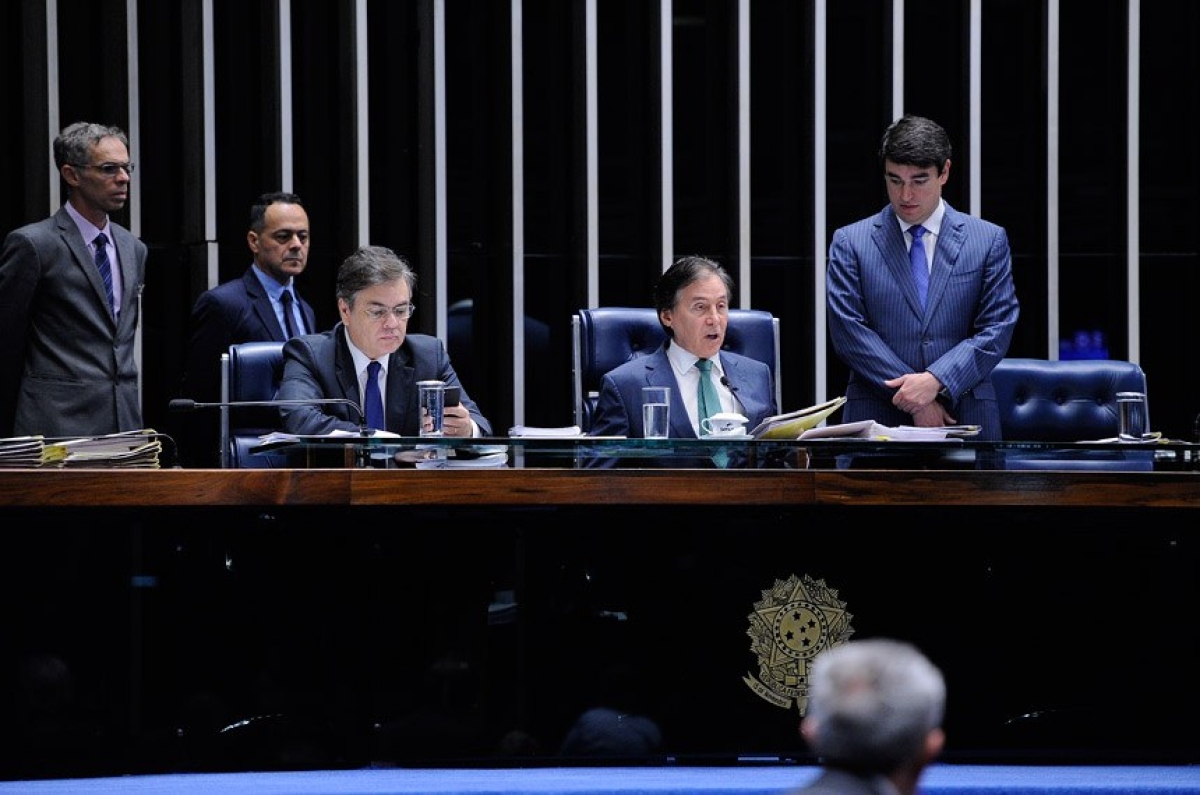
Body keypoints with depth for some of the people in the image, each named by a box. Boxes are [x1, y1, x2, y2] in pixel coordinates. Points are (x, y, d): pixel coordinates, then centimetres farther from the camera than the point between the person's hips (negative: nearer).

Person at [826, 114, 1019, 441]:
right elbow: (848, 331, -2)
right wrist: (911, 396, -11)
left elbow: (997, 329, 2)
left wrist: (936, 380, -13)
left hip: (966, 416, 1)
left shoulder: (989, 240, 9)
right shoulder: (850, 242, 7)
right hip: (877, 417, -1)